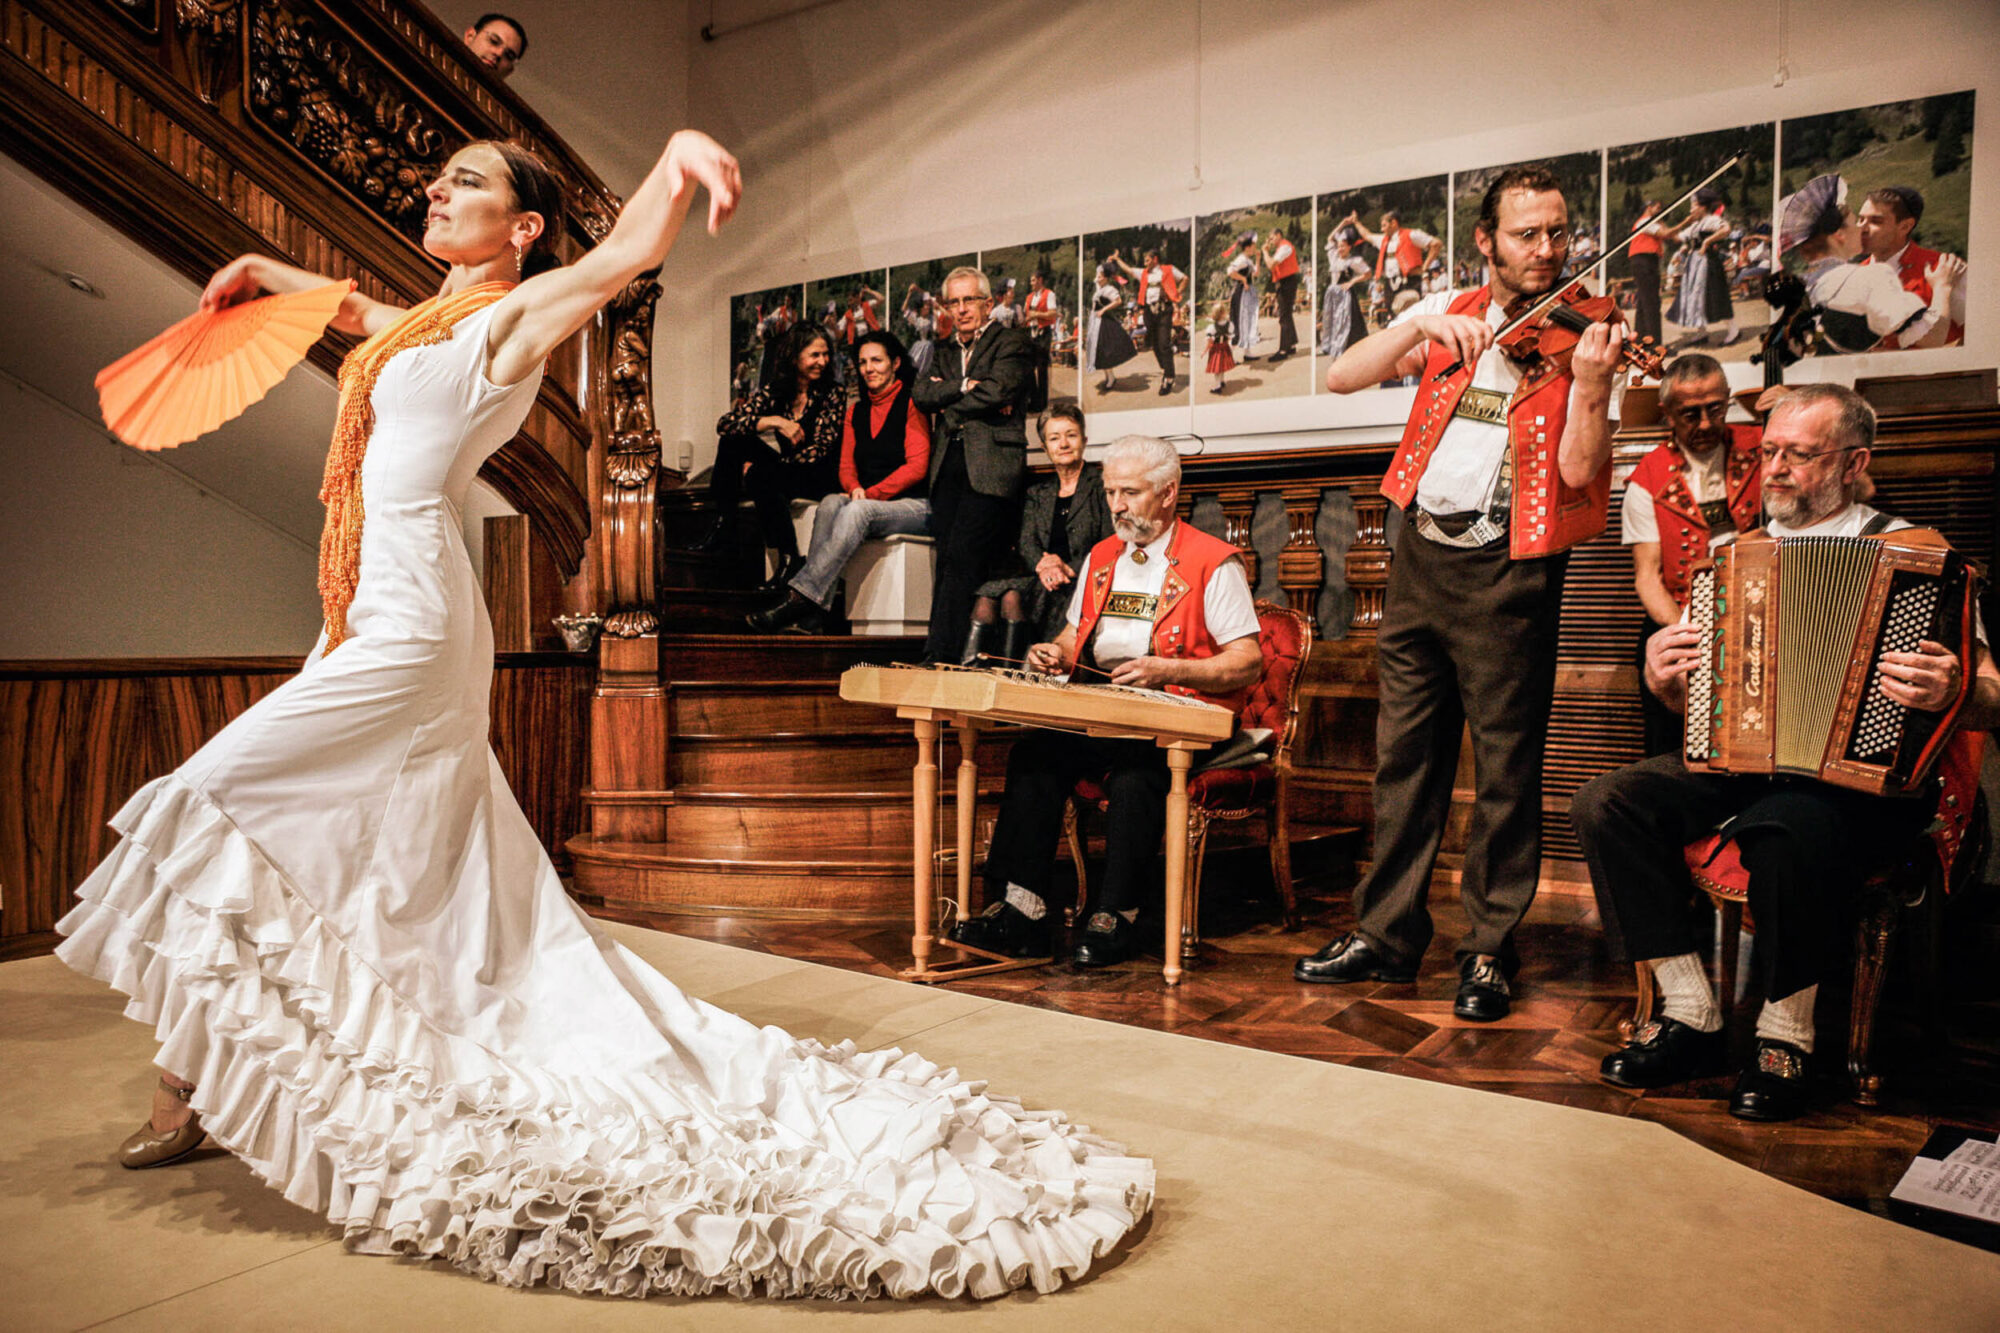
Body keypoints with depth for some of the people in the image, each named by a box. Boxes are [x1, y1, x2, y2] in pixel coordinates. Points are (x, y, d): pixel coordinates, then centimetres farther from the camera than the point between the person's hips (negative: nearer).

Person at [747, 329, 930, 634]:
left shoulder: (911, 404, 0)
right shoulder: (856, 411, 19)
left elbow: (917, 466, -9)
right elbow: (847, 466, 15)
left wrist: (871, 494, -16)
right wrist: (855, 489, -9)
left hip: (912, 504, -5)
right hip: (864, 503, 5)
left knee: (857, 512, -35)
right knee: (830, 504, -29)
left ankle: (800, 595, -42)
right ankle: (814, 614, -41)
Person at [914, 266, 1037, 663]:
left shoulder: (1012, 343, 6)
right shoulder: (944, 350, 24)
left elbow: (997, 391, -10)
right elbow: (922, 393, 7)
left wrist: (948, 410, 2)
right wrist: (965, 387, -7)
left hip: (989, 468, -6)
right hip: (948, 467, 6)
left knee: (961, 557, -16)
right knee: (948, 563, 0)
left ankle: (941, 655, -16)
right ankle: (943, 656, 0)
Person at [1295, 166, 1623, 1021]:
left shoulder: (1580, 333, 1)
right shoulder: (1446, 316, 11)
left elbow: (1578, 469, -11)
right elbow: (1340, 378, -1)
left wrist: (1591, 379, -26)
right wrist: (1423, 327, -14)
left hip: (1508, 570, -3)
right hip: (1421, 556, 4)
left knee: (1505, 771, 2)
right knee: (1404, 757, 10)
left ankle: (1490, 951, 16)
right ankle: (1387, 934, 22)